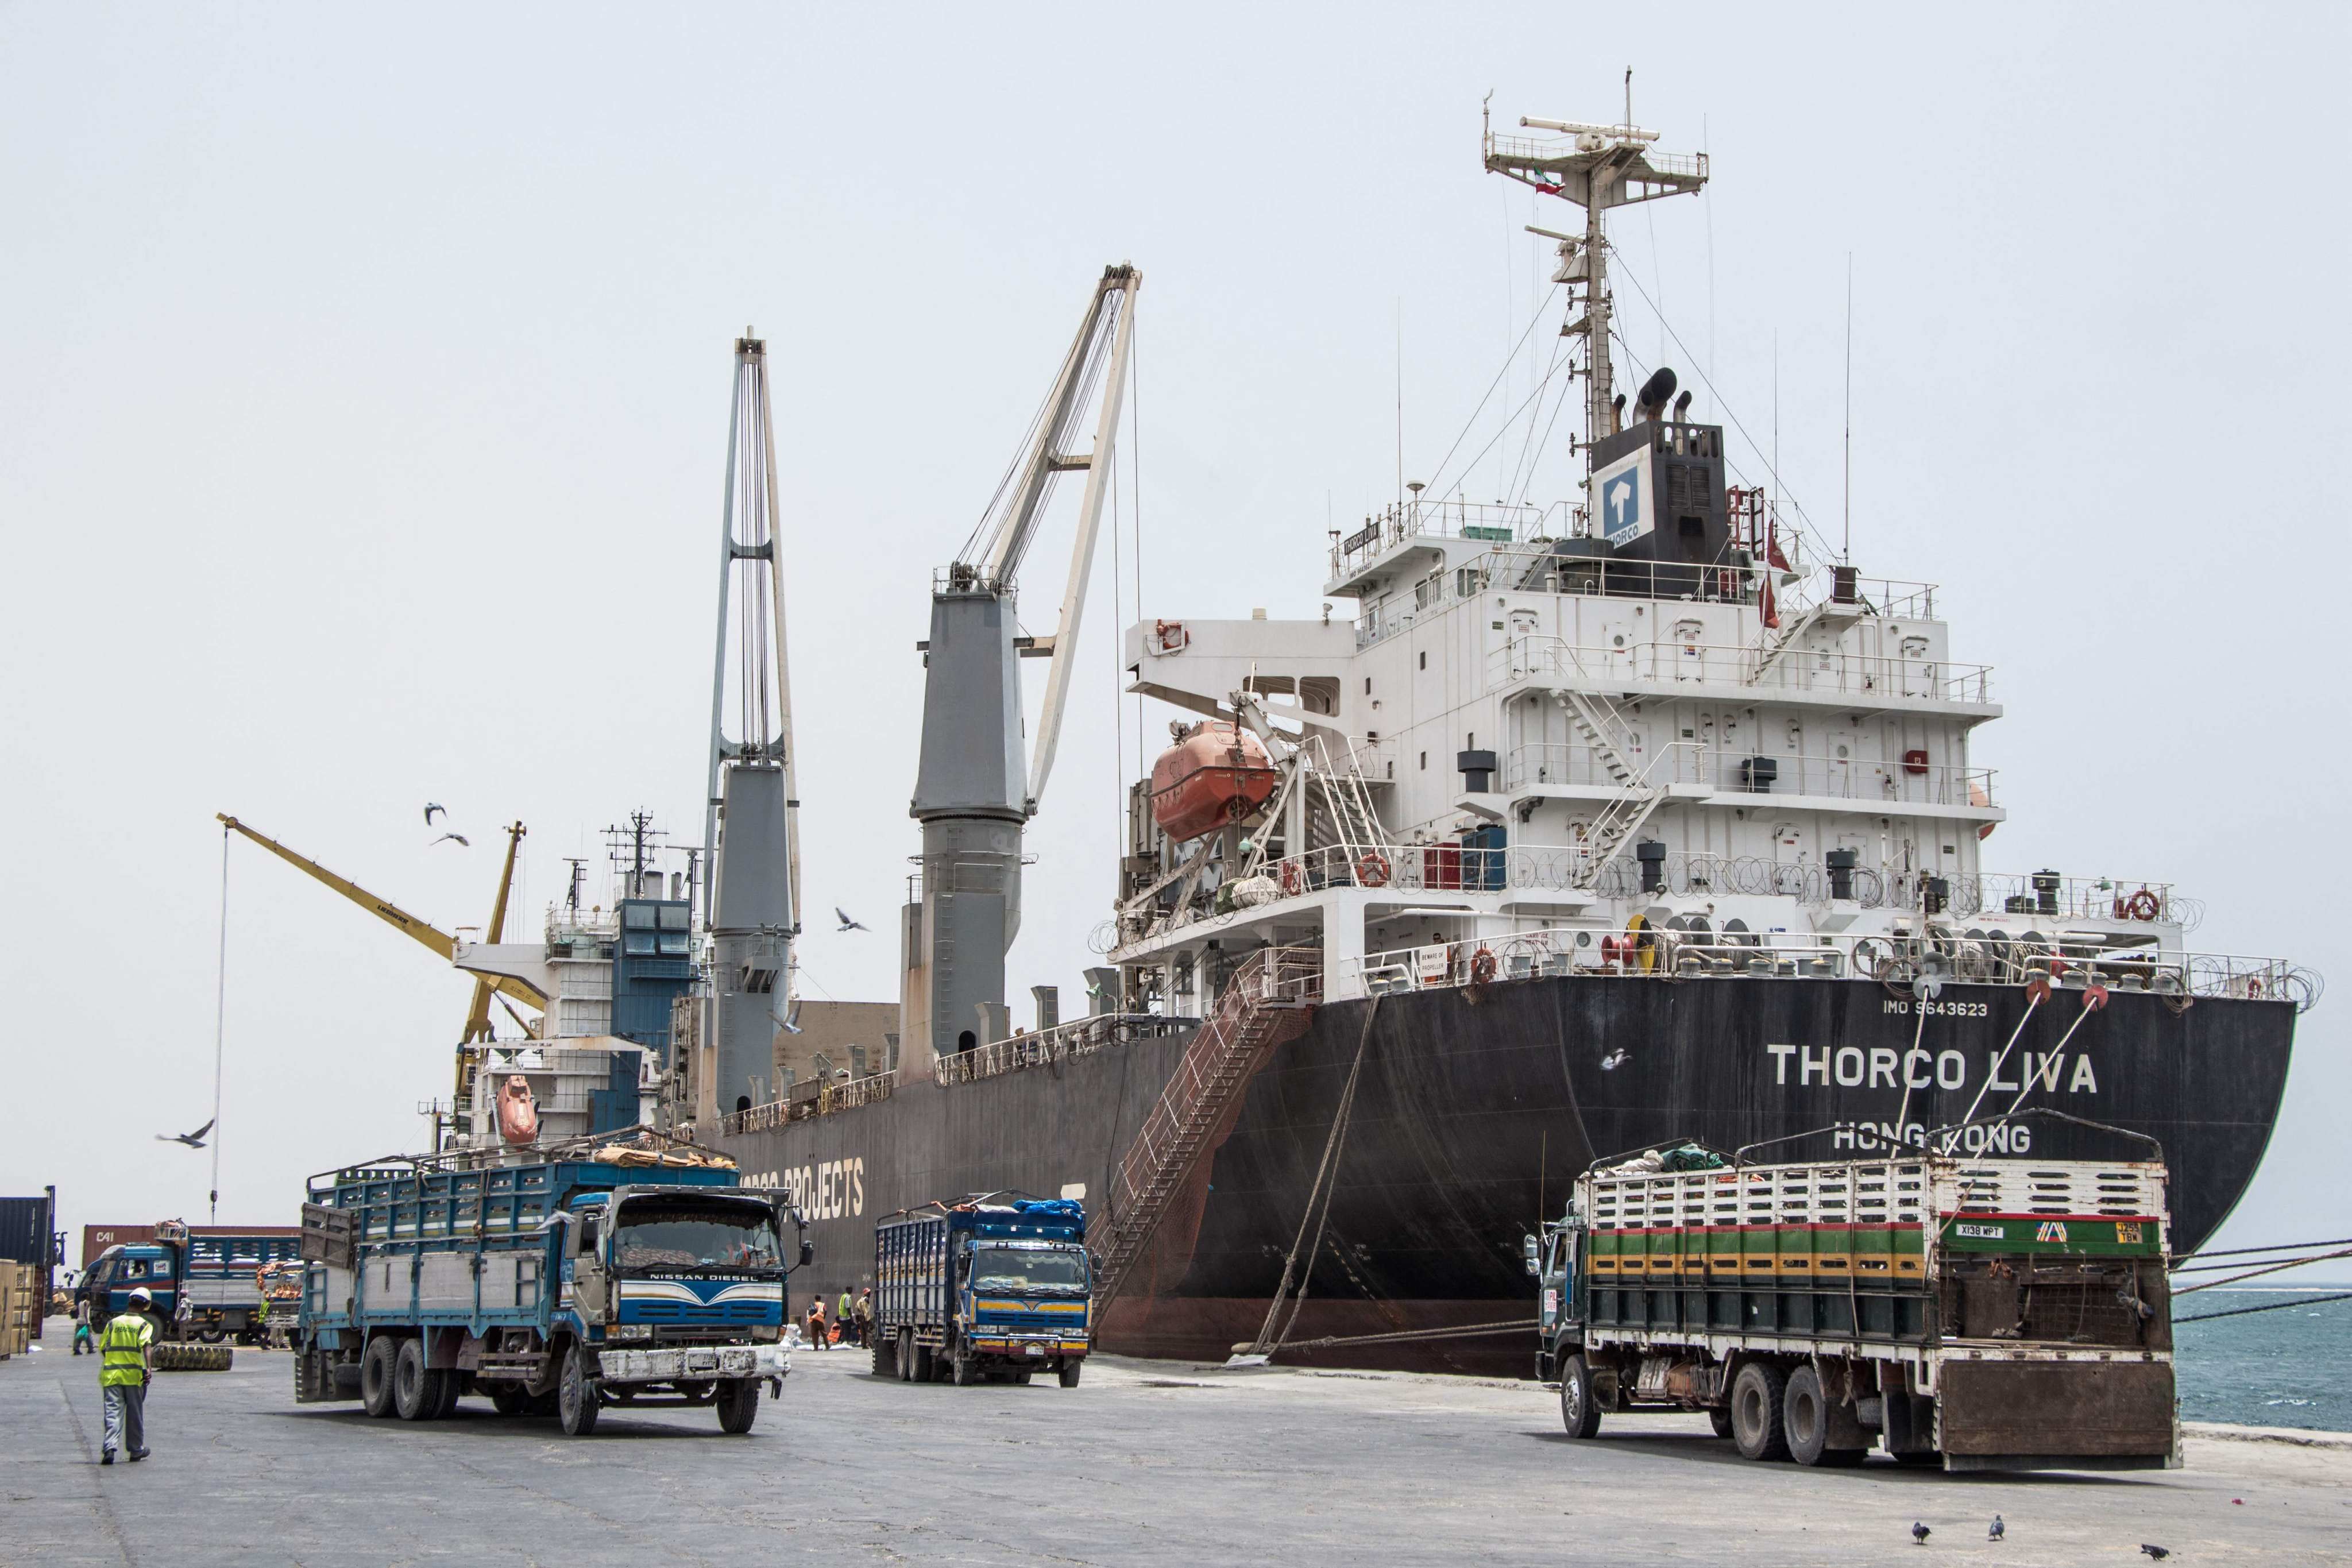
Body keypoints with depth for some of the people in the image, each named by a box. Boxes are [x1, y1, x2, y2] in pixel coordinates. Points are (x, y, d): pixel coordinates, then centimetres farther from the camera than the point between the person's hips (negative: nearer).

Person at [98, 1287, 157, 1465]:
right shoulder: (144, 1325, 0)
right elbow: (147, 1345, -17)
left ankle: (109, 1448, -19)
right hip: (134, 1375, -2)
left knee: (113, 1413, -2)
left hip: (111, 1375, 2)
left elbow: (103, 1348, 12)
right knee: (135, 1414, 12)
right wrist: (149, 1367, -27)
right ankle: (136, 1450, 23)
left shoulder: (113, 1323, 9)